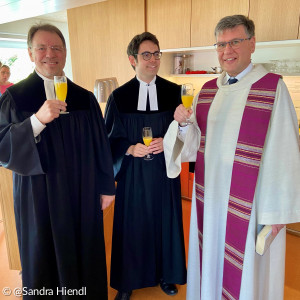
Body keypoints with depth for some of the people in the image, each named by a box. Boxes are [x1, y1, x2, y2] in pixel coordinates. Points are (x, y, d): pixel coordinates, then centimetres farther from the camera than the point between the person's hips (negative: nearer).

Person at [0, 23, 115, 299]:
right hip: (39, 197, -1)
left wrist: (106, 187, 6)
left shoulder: (85, 98, 3)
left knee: (84, 254, 14)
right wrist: (37, 120, -26)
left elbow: (100, 146, 4)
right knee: (44, 258, 12)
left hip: (83, 195, 2)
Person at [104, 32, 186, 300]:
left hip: (164, 171, 1)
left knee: (165, 221, 13)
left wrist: (168, 142, -15)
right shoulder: (119, 96, -2)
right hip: (133, 174, -1)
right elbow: (111, 139, 1)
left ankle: (165, 274, 36)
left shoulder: (173, 92, 0)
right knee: (132, 224, 9)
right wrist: (130, 149, -17)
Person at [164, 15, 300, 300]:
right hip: (209, 193, 5)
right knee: (211, 256, 20)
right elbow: (195, 143, 6)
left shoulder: (273, 88, -11)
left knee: (247, 268, 12)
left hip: (250, 200, -4)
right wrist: (183, 124, -15)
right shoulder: (207, 90, 6)